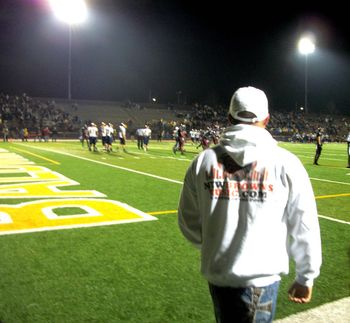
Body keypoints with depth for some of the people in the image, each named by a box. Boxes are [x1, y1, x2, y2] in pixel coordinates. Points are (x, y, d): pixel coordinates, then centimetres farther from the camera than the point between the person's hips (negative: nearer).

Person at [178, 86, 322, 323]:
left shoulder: (204, 160, -6)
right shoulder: (285, 163, -11)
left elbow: (189, 222, 2)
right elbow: (304, 227, -6)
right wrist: (306, 276, 8)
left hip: (217, 275, 3)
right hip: (262, 278, -2)